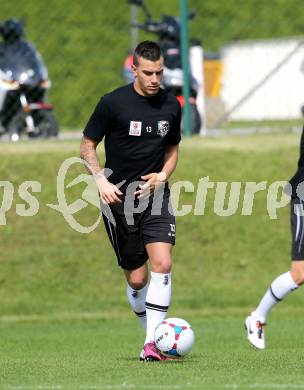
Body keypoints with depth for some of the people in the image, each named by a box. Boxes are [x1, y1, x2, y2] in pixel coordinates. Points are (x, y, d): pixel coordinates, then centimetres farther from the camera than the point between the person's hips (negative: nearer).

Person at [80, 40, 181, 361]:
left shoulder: (171, 106, 5)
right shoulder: (113, 103, -7)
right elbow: (87, 146, 1)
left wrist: (163, 175, -1)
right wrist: (101, 180, -14)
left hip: (155, 194, 2)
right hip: (119, 199, -2)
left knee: (162, 264, -17)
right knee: (137, 278, 1)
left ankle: (153, 343, -15)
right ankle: (153, 335, 23)